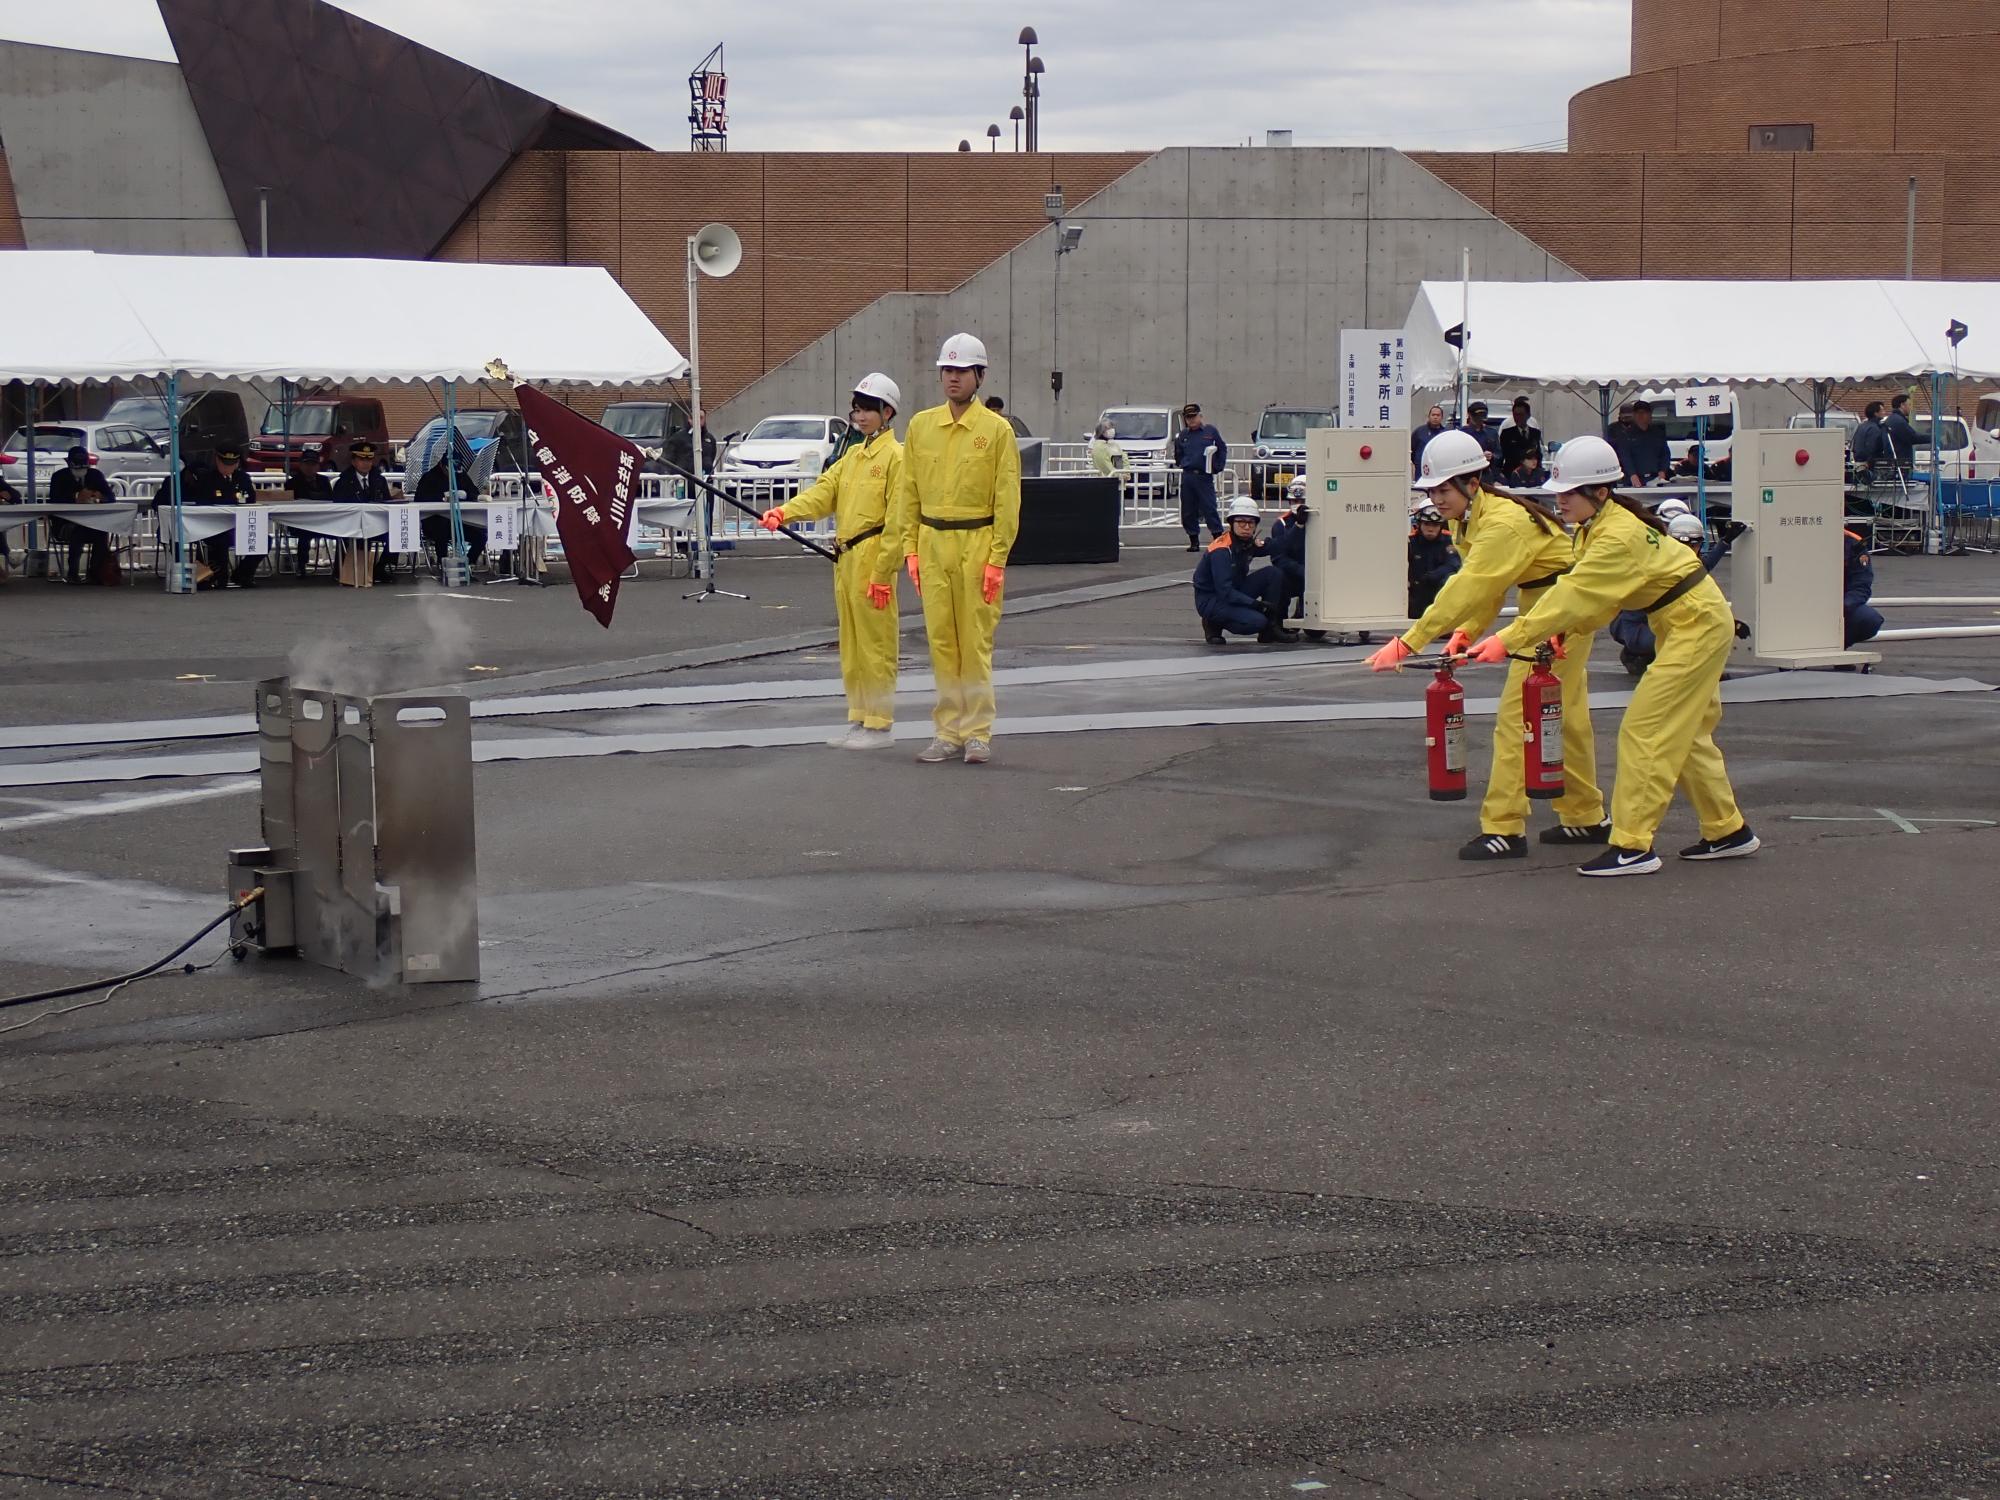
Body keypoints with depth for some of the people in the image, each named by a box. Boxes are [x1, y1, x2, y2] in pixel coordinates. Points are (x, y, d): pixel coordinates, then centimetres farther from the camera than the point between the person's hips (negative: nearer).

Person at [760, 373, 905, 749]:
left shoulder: (895, 456, -9)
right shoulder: (853, 455, 19)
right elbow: (824, 493, 8)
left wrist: (883, 572, -18)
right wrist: (784, 512, -10)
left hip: (872, 559, -9)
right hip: (844, 559, 9)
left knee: (876, 643, -4)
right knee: (851, 644, 12)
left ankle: (879, 724, 2)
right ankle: (858, 718, 20)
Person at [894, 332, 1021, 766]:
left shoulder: (997, 430, -2)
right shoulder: (921, 426, 9)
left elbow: (1007, 499, -4)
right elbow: (908, 491, 11)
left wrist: (997, 559, -10)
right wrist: (911, 548, 4)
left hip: (976, 543, -4)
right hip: (932, 542, 4)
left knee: (975, 642, -2)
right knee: (941, 641, 5)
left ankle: (977, 733, 4)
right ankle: (949, 732, 11)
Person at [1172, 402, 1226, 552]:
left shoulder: (1210, 431, 1)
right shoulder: (1183, 435, 10)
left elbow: (1223, 449, 8)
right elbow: (1178, 455, 24)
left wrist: (1218, 467, 2)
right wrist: (1181, 464, 12)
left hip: (1205, 476, -4)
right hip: (1187, 476, 4)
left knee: (1210, 509, -10)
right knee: (1188, 511, 5)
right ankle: (1194, 541, 14)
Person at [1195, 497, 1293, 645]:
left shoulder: (1249, 543, 0)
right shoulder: (1221, 551, -24)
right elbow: (1224, 592, -28)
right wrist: (1256, 604, -30)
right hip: (1210, 601, -8)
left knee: (1274, 574, -7)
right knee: (1256, 621, -28)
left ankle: (1271, 630, -2)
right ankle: (1214, 624, -2)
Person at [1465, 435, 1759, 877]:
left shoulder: (1619, 536, -27)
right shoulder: (1599, 525, 3)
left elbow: (1574, 596, -31)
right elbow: (1587, 594, 3)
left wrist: (1508, 640, -31)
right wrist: (1562, 632, -15)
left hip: (1697, 625, -10)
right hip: (1692, 623, 10)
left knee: (1645, 730, -10)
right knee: (1685, 732, 17)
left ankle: (1632, 845, -9)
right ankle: (1728, 832, 27)